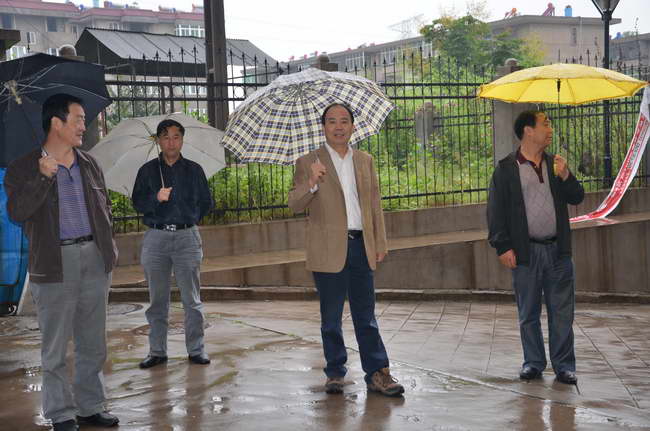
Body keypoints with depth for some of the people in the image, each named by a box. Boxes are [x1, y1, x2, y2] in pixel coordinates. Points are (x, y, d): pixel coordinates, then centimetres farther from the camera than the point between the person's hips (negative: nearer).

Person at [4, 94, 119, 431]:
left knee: (93, 344, 10)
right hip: (55, 264, -4)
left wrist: (108, 248, 11)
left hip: (94, 259, 5)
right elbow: (16, 213, -16)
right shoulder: (23, 169, -3)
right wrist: (43, 177, -25)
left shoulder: (89, 164, 13)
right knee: (55, 347, 2)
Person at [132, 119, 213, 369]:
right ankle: (157, 351, 11)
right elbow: (138, 203, 3)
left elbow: (206, 203, 15)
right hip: (156, 238, 1)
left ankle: (196, 349, 7)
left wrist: (189, 219, 5)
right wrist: (156, 198, -14)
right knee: (157, 299, 4)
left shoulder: (194, 170, 9)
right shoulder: (148, 171, 9)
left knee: (192, 299, 0)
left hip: (187, 237, 0)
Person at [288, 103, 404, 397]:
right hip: (328, 250, -3)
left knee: (365, 315, 5)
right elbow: (294, 205, -7)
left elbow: (375, 204, 15)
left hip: (361, 246, 3)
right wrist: (312, 183, -26)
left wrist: (380, 243, 10)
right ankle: (335, 373, 16)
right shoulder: (308, 163, 2)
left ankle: (377, 373, 8)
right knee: (331, 317, 6)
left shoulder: (365, 161, 13)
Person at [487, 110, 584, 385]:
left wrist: (565, 176, -7)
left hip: (557, 250, 3)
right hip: (526, 252, -3)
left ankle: (564, 365, 12)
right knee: (528, 314, 6)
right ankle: (533, 363, 18)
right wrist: (503, 247, -9)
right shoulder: (506, 169, -1)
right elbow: (495, 211, -3)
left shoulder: (555, 164, 12)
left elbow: (577, 198, 11)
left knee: (562, 312, 4)